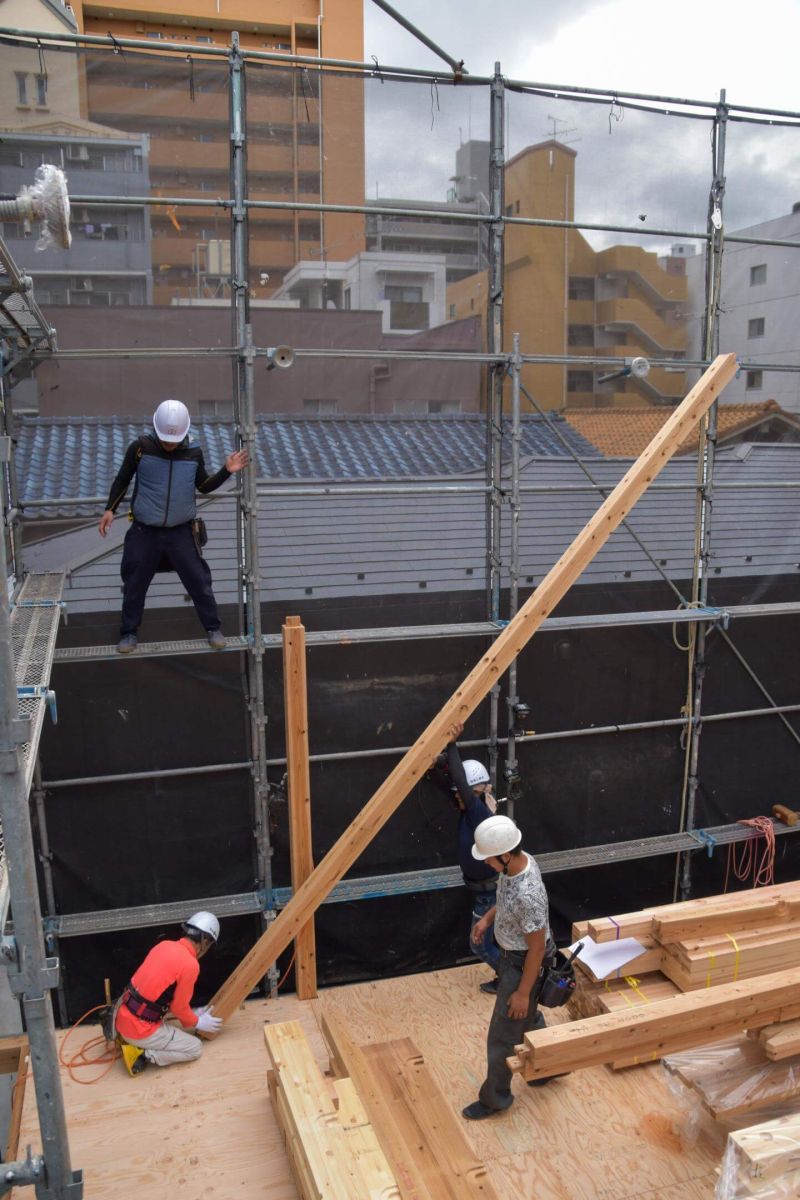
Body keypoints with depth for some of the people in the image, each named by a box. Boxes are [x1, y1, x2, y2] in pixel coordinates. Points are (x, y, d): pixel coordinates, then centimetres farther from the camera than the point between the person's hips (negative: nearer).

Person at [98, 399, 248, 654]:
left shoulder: (194, 453, -3)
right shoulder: (140, 448, -9)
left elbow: (204, 486, 9)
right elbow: (122, 479, 4)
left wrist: (226, 471, -4)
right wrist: (110, 509, -2)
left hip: (181, 531, 1)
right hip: (144, 532, 0)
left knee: (199, 581, 4)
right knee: (134, 584, 9)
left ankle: (213, 628, 20)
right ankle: (129, 632, 27)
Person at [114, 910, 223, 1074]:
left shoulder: (164, 945, 6)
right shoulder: (190, 964, -18)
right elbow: (179, 1008, -8)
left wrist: (192, 1013, 26)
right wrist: (197, 1023, 13)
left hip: (123, 1016, 8)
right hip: (140, 1029, -8)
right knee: (195, 1048, 8)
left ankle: (127, 1037, 15)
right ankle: (142, 1054, -4)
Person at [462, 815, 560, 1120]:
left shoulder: (528, 895, -39)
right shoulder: (519, 861, -13)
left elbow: (537, 948, -27)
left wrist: (522, 992, -18)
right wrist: (488, 918, 12)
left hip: (523, 965, -9)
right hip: (512, 955, 9)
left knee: (502, 1036, 10)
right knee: (529, 1020, 29)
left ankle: (495, 1098, 31)